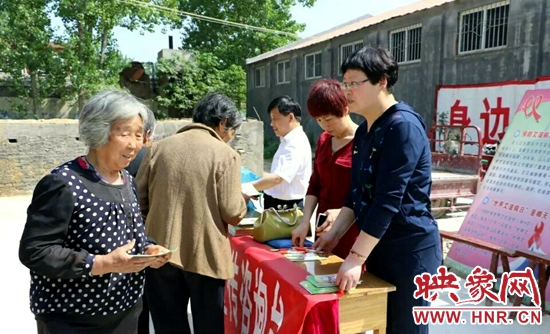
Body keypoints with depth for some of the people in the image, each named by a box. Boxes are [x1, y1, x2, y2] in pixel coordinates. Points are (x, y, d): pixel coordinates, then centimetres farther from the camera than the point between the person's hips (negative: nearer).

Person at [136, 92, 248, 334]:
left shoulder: (158, 148, 2)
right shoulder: (226, 155, -8)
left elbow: (139, 202, 5)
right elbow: (232, 214, -12)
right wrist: (242, 201, 9)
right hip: (205, 255, -3)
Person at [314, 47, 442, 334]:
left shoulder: (403, 126, -19)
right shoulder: (364, 130, 8)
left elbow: (388, 200, -24)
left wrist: (356, 257, -24)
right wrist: (335, 232, 10)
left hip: (409, 249, -8)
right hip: (377, 245, 8)